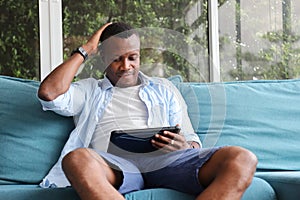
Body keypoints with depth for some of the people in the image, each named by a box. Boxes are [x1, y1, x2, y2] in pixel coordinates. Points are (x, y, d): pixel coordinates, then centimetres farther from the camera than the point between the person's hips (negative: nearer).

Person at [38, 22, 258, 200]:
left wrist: (185, 147, -1)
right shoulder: (89, 91, 27)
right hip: (115, 166, -2)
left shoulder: (163, 88, 32)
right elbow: (49, 93, 6)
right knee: (77, 159, -41)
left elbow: (192, 141, 26)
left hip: (164, 161, 2)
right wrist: (86, 50, 17)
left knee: (242, 159, -28)